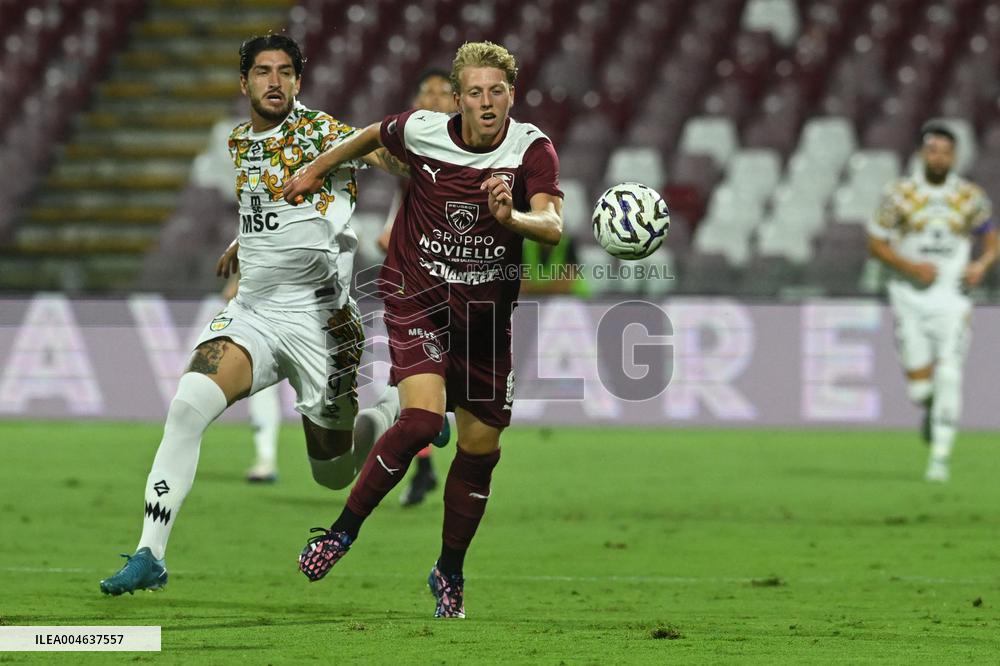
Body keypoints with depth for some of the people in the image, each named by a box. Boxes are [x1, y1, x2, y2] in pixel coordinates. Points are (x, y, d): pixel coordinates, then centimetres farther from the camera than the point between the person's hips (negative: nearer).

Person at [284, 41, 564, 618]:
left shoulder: (533, 149, -14)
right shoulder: (422, 132, -10)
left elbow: (552, 226, -29)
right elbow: (374, 135, 13)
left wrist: (511, 217, -49)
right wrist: (317, 170, 26)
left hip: (487, 309, 2)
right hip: (418, 297, -2)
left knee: (481, 447, 7)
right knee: (422, 416, -24)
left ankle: (449, 573, 27)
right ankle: (343, 531, -8)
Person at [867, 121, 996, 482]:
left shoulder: (970, 197, 1)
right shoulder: (900, 194, -4)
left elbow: (991, 240, 11)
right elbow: (876, 242, 1)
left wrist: (981, 266, -10)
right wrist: (910, 267, -14)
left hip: (951, 299, 1)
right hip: (910, 298, -1)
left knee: (949, 378, -11)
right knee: (919, 385, -6)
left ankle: (940, 456, -1)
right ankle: (929, 409, 31)